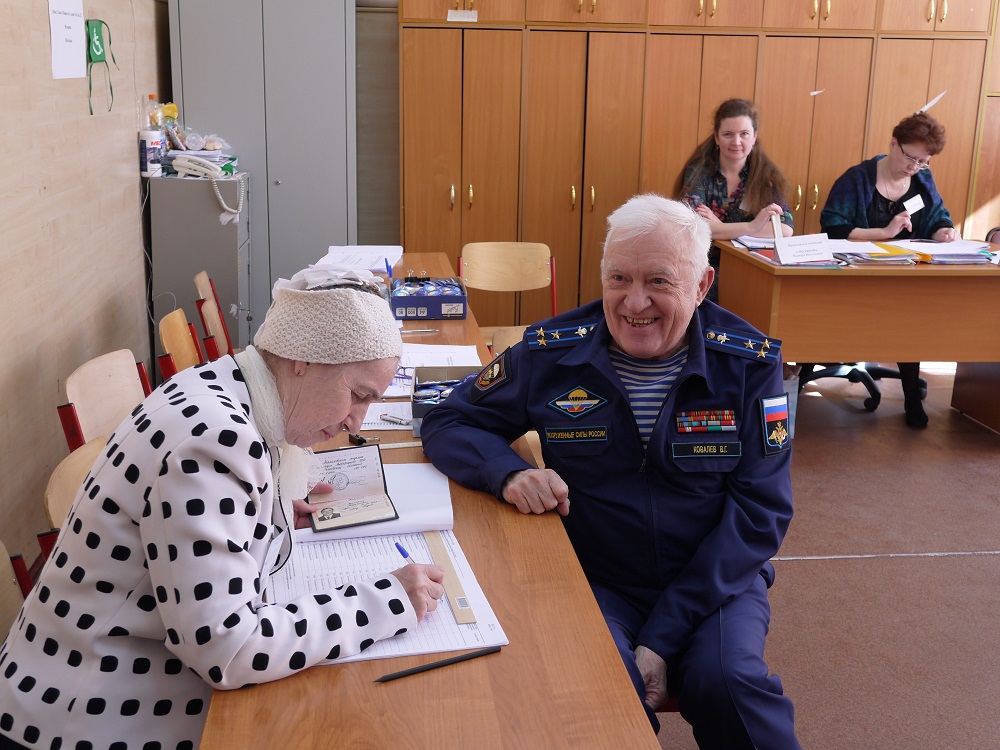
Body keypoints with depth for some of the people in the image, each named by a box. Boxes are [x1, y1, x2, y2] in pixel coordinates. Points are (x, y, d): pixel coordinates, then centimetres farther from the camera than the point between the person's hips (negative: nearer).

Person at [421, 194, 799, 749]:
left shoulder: (748, 363, -7)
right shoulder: (552, 353, -5)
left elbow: (760, 509, -9)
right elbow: (447, 423, 5)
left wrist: (664, 638, -18)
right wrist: (508, 472, -20)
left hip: (716, 579, 1)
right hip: (596, 580, 0)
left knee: (729, 682, -28)